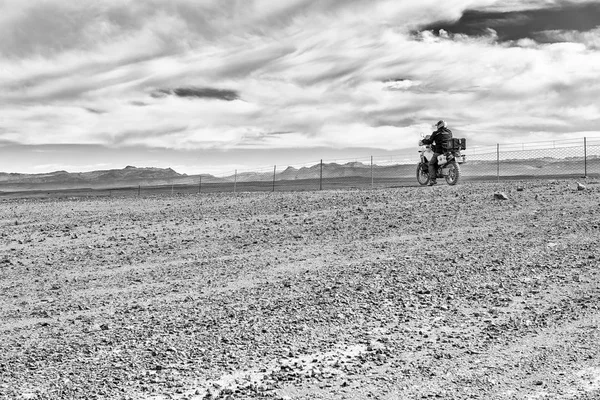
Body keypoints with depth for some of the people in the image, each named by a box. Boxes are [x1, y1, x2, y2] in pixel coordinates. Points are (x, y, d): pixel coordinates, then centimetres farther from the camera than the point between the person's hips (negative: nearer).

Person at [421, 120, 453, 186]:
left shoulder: (436, 133, -3)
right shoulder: (449, 132, 11)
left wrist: (423, 141, 20)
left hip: (439, 151, -5)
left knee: (431, 163, 8)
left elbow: (429, 141, 0)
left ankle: (432, 179, -9)